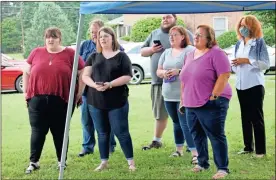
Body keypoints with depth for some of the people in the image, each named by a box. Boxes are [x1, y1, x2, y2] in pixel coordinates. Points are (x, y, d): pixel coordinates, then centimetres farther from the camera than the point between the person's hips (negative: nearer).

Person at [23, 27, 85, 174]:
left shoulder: (70, 53, -1)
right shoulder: (36, 52, 7)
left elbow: (83, 73, 3)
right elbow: (26, 72, 15)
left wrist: (79, 93, 0)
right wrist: (25, 91, 10)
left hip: (61, 100, -2)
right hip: (38, 99, 2)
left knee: (60, 131, 9)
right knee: (37, 131, 6)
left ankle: (61, 160, 21)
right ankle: (33, 162, 15)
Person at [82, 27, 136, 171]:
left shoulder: (121, 56, 0)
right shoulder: (94, 57, 9)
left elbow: (127, 77, -8)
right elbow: (85, 76, 3)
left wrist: (110, 84, -21)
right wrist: (94, 85, -18)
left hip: (117, 102, -3)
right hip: (96, 102, 3)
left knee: (121, 132, -1)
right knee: (102, 133, 10)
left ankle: (131, 162, 8)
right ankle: (104, 162, 20)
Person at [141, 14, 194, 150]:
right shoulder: (154, 34, 16)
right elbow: (142, 52, 19)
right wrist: (151, 49, -4)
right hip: (158, 80, 5)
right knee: (160, 113, 13)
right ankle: (156, 141, 24)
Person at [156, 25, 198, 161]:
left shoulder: (190, 50, -5)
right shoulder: (166, 52, 16)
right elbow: (158, 71, 17)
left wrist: (178, 71, -22)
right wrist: (163, 73, -6)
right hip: (169, 95, 7)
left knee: (186, 124, -12)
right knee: (176, 123, 16)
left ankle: (195, 154, -12)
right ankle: (179, 149, 27)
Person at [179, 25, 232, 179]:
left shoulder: (216, 53, -9)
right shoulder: (190, 55, 15)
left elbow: (224, 75, -17)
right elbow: (184, 80, 21)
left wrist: (213, 97, -19)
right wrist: (184, 100, 17)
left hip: (211, 104, -8)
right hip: (191, 105, 8)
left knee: (216, 136, -4)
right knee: (198, 136, 14)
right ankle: (203, 163, 29)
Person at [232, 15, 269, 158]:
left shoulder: (259, 42, -5)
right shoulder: (239, 44, 12)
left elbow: (266, 64, -10)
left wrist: (247, 60, -17)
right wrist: (235, 65, -3)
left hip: (255, 84, -6)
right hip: (241, 85, 6)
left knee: (257, 117, -3)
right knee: (245, 117, 11)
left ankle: (260, 149, 1)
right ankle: (248, 147, 19)